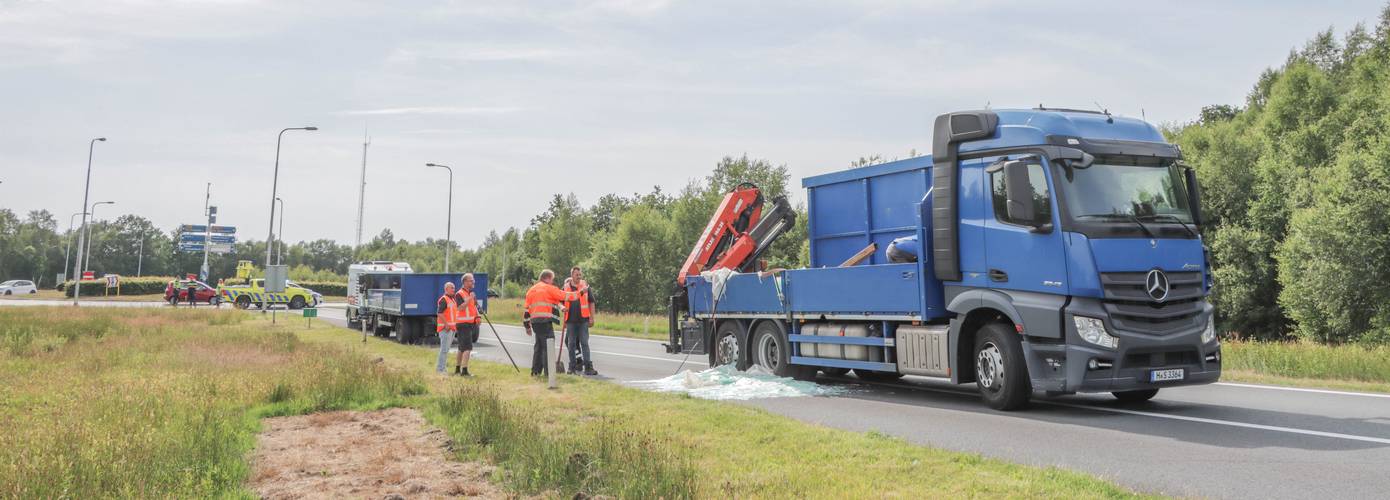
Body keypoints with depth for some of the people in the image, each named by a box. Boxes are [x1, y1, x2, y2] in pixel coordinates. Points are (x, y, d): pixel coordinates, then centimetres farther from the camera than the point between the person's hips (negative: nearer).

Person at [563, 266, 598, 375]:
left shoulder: (586, 287, 3)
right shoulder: (566, 288, 5)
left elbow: (591, 303, 6)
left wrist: (592, 318, 1)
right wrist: (562, 307, -5)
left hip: (583, 320, -1)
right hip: (571, 320, 2)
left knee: (584, 343, -3)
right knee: (571, 344, 7)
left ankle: (588, 367, -3)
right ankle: (573, 367, 16)